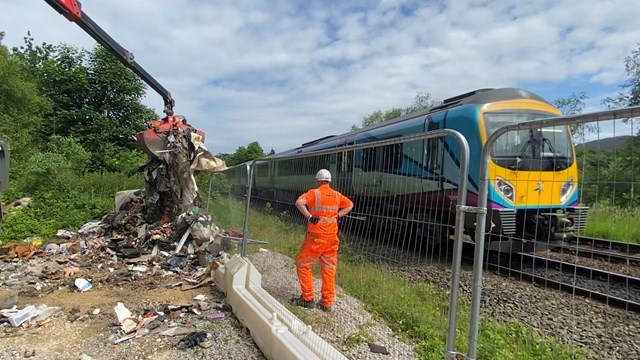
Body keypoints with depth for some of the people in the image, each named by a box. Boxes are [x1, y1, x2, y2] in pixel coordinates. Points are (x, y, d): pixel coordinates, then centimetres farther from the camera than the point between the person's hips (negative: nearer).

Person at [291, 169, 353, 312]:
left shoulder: (314, 193, -9)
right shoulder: (337, 195, 7)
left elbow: (299, 202, -25)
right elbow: (349, 205, 21)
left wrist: (309, 216, -17)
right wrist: (337, 216, 13)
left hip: (316, 237, -5)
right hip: (332, 237, 5)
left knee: (303, 264, 10)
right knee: (329, 269, 11)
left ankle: (308, 298, 12)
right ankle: (327, 303, 16)